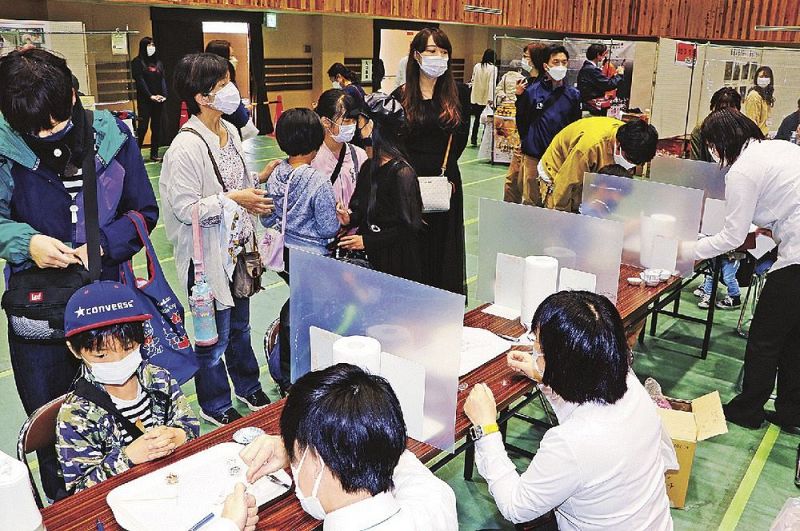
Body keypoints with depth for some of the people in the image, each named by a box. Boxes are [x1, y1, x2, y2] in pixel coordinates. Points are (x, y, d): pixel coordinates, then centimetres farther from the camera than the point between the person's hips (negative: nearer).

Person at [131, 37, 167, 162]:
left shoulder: (158, 62, 16)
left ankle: (154, 154, 12)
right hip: (144, 100, -5)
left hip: (159, 100, 5)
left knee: (156, 127, 6)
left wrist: (164, 95, -6)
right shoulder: (137, 62, 0)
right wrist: (150, 96, -16)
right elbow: (140, 81, -8)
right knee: (143, 127, -8)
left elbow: (163, 79, 9)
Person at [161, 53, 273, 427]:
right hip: (208, 258, -8)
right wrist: (234, 199, -23)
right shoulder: (186, 148, -22)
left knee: (240, 325, 24)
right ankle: (215, 404, 30)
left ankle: (247, 386, 43)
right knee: (215, 336, 9)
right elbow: (185, 208, -23)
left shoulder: (229, 132, 5)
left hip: (238, 251, 8)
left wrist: (258, 180, 2)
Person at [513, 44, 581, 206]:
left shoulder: (573, 94, 4)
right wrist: (527, 143, 6)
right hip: (533, 157, -2)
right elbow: (521, 121, 6)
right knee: (531, 202, 3)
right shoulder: (531, 92, -3)